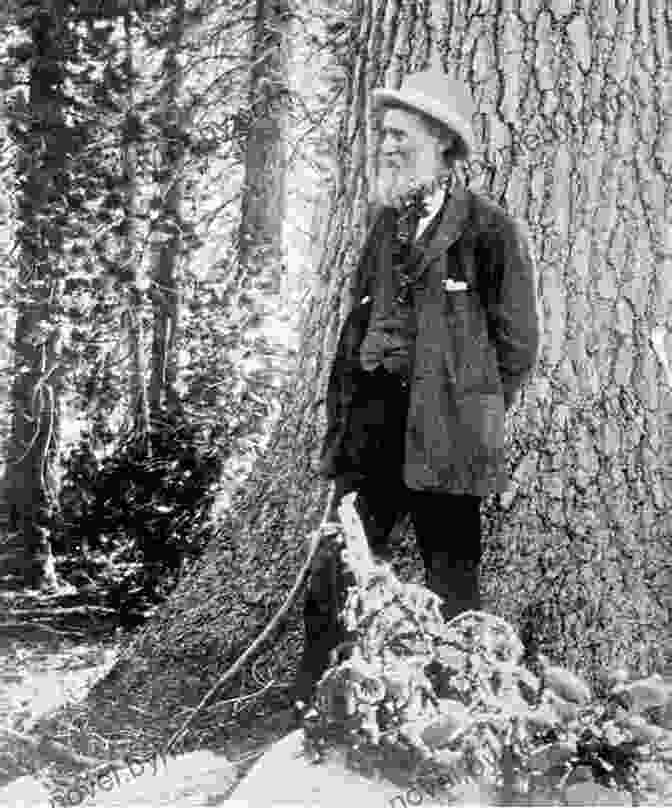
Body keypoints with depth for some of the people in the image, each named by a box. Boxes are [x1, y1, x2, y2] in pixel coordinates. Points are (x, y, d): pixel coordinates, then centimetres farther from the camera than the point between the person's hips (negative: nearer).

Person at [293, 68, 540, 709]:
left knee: (451, 590, 4)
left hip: (443, 437, -5)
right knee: (332, 582, 2)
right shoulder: (387, 225, 15)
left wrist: (469, 416, 0)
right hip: (370, 428, 5)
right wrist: (340, 426, 10)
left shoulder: (486, 229, -3)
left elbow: (517, 342, -2)